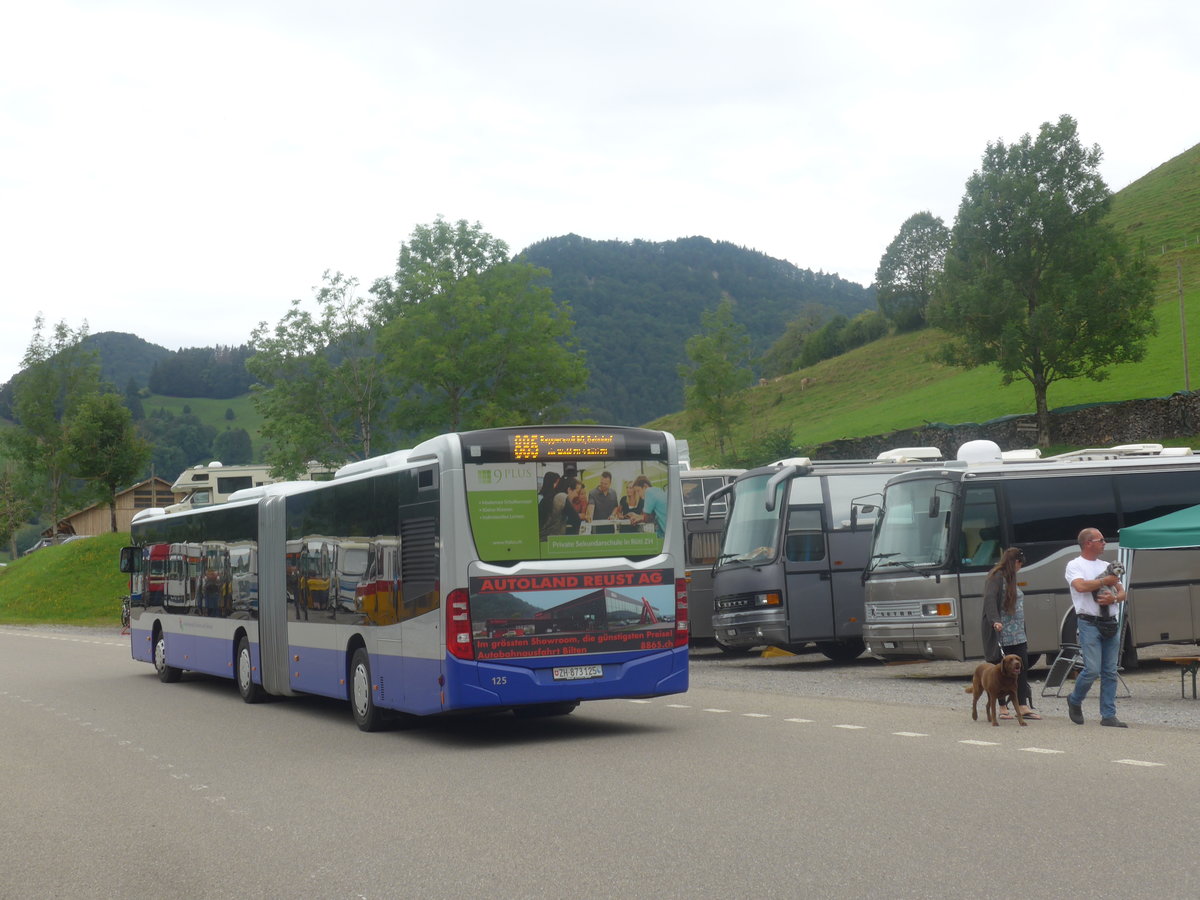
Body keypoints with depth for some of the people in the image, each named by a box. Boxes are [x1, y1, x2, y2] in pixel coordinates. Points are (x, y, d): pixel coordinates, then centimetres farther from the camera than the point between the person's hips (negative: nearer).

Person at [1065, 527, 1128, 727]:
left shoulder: (1107, 566, 19)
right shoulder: (1075, 565, -1)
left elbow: (1122, 593, 17)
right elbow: (1080, 586, -20)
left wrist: (1114, 597, -6)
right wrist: (1105, 581, -9)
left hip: (1111, 623, 6)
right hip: (1089, 623, -6)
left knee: (1110, 672, 4)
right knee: (1092, 670, -12)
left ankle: (1109, 716, 7)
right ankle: (1074, 700, 14)